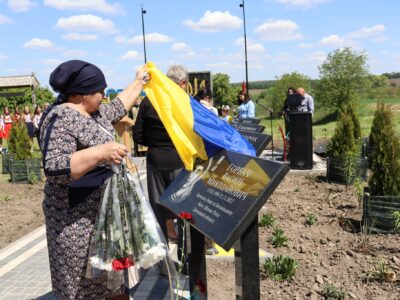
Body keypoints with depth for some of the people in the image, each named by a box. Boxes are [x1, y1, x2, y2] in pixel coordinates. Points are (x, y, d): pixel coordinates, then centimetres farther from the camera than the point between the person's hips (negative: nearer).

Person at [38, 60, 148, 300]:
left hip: (106, 211, 9)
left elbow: (118, 108, 27)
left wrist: (139, 82, 33)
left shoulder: (94, 113, 8)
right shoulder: (60, 119, -20)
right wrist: (100, 152, -37)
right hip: (79, 219, -9)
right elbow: (54, 168, -29)